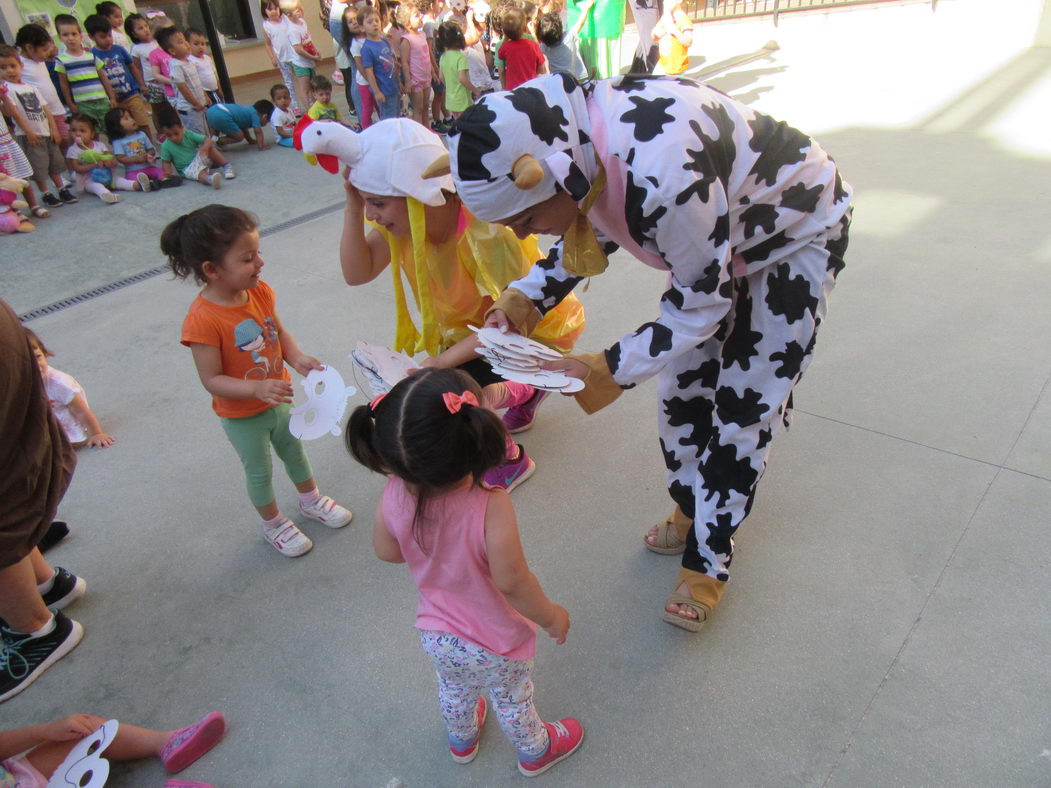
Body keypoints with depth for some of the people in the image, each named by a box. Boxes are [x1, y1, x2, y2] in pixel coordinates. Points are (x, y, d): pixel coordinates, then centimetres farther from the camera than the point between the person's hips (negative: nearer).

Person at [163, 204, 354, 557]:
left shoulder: (260, 291, -13)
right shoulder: (203, 320, -32)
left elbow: (279, 332, 0)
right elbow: (212, 380, -27)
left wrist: (297, 358, -19)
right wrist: (257, 388, -40)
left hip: (277, 400, 6)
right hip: (242, 417, -6)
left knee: (294, 450, 27)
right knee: (259, 471, 17)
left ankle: (311, 499, 54)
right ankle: (273, 524, 44)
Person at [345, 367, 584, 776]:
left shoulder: (393, 496, -27)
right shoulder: (491, 507, -41)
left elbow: (386, 551, -9)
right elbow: (512, 580, -34)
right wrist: (551, 616, -14)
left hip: (436, 635, 4)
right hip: (496, 643, -4)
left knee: (453, 691, 35)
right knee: (513, 701, 28)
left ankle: (462, 741, 65)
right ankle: (535, 751, 58)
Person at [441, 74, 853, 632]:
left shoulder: (662, 175, -44)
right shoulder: (571, 141, -20)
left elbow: (701, 304, -28)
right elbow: (593, 233, 1)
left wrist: (610, 370, -26)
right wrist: (523, 299, -11)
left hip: (797, 232, -7)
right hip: (721, 234, 7)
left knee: (743, 405, -2)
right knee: (681, 385, 10)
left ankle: (707, 560, 17)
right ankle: (691, 509, 34)